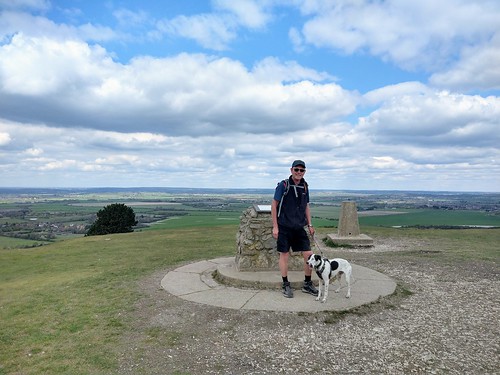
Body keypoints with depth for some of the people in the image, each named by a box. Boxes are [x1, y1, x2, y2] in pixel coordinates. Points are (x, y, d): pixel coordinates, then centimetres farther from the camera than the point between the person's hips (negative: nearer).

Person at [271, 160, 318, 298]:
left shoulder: (305, 186, 7)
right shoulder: (283, 185, -9)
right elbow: (274, 205, -7)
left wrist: (309, 225, 12)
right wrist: (275, 227, -10)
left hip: (299, 227, 5)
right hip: (284, 228, -5)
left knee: (308, 254, 3)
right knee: (284, 255, 4)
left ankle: (307, 284, 20)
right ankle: (286, 285, 19)